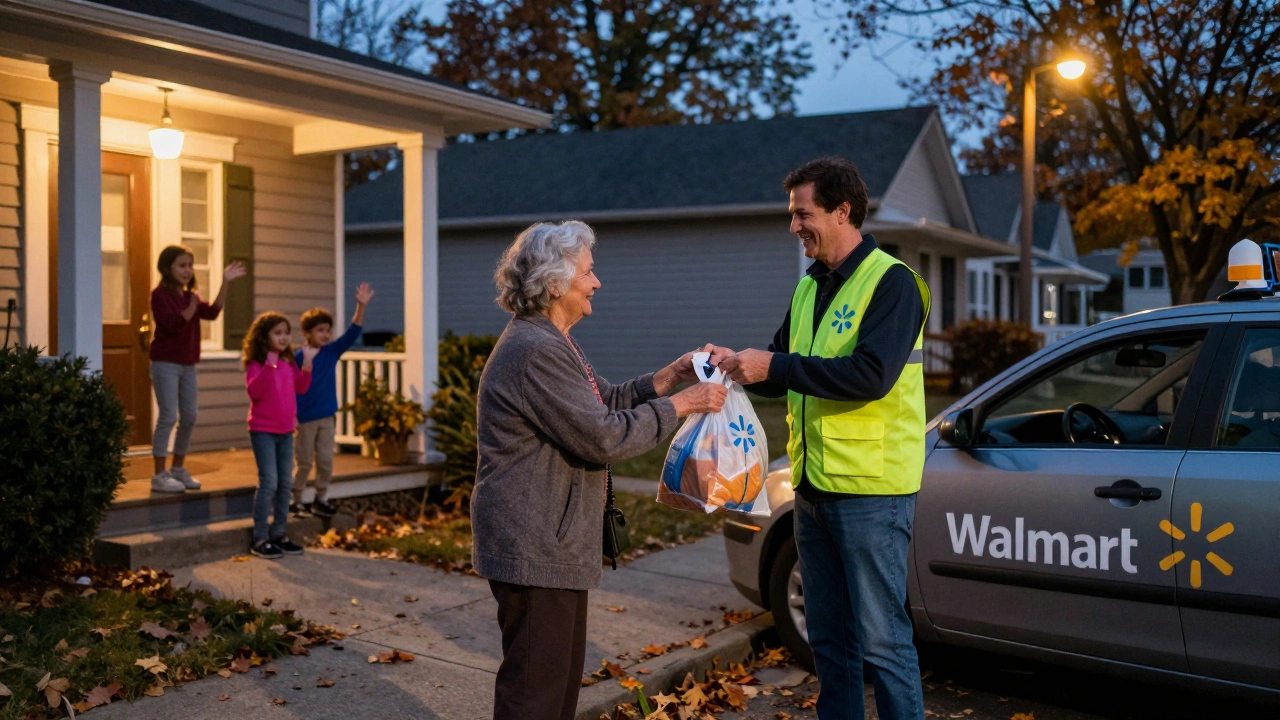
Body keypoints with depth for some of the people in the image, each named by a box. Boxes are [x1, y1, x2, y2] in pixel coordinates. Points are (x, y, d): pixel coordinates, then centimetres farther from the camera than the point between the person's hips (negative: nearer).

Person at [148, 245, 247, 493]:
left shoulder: (190, 296, 14)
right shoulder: (160, 294, -8)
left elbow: (212, 313, -4)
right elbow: (173, 324, -21)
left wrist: (225, 283, -9)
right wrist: (192, 306, -23)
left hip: (187, 365, 8)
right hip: (166, 363, -8)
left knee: (189, 417, 9)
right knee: (168, 417, -9)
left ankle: (178, 469, 21)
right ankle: (159, 476, -3)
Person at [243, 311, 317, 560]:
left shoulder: (289, 362, 9)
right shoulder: (256, 363, -10)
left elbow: (301, 388, 6)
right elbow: (254, 392, -24)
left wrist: (307, 363, -4)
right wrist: (269, 365, -30)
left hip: (285, 431, 7)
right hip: (263, 431, -7)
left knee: (285, 483, 9)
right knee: (269, 482, -10)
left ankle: (279, 534, 19)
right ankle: (260, 539, -3)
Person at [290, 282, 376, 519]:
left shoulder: (332, 351, 1)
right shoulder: (298, 357, -11)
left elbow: (352, 333, -9)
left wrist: (361, 306, -20)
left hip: (326, 417, 4)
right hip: (304, 419, -4)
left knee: (326, 462, 9)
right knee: (304, 463, 5)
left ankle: (320, 500, 22)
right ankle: (296, 502, 17)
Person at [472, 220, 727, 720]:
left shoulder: (551, 343, 15)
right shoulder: (535, 352, -22)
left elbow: (604, 402, 18)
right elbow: (602, 437, -23)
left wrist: (666, 379, 6)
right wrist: (679, 406, -15)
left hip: (554, 544, 11)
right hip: (534, 548, -11)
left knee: (563, 674, 20)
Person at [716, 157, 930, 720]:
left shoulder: (890, 282, -10)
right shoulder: (809, 287, 14)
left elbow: (872, 375, -23)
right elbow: (787, 375, 19)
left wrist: (774, 366, -22)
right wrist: (742, 365, -2)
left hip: (871, 489, -8)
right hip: (814, 485, 8)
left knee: (880, 638, -1)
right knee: (828, 638, 16)